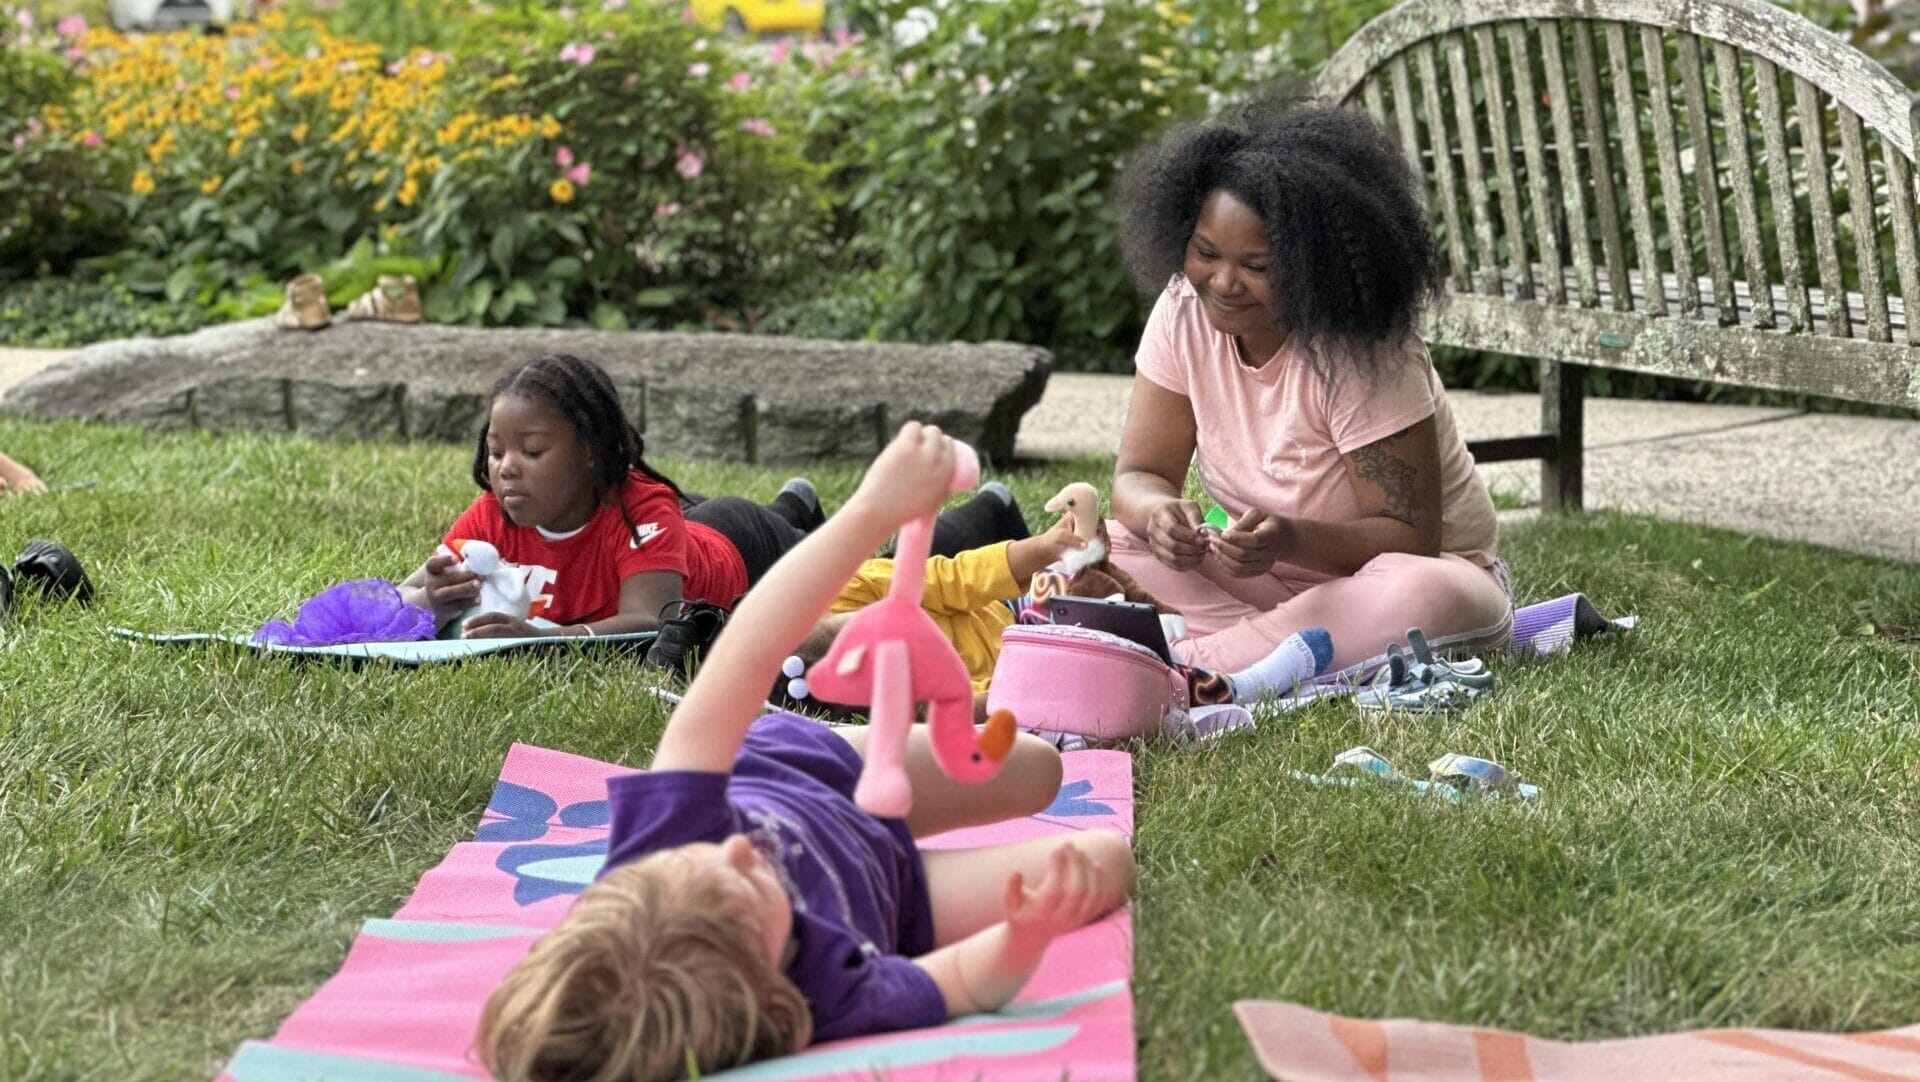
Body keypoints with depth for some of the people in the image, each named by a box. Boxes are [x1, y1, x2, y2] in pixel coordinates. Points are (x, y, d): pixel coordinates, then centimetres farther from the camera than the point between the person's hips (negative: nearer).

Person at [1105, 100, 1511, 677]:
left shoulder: (1361, 353, -22)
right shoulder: (1184, 312, -8)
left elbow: (1410, 537, -22)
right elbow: (1139, 474, -7)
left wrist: (1291, 539, -41)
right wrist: (1159, 511, -33)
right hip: (1266, 576, 5)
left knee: (1426, 597, -39)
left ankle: (1184, 665, -36)